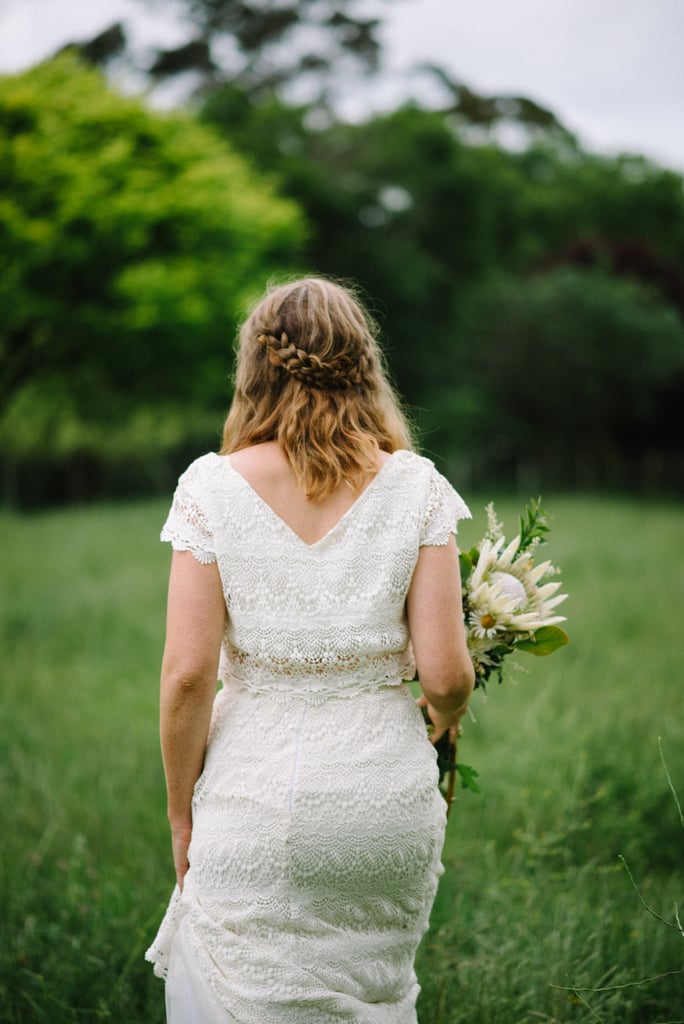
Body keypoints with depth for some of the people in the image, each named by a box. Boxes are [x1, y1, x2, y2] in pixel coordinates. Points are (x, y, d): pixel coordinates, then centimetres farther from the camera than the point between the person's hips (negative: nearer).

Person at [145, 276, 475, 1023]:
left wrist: (181, 809, 5)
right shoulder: (415, 487, -3)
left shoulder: (213, 487, -6)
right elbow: (444, 674, -6)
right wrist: (444, 721, 17)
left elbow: (187, 674, -9)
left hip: (254, 797, -1)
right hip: (389, 793, 1)